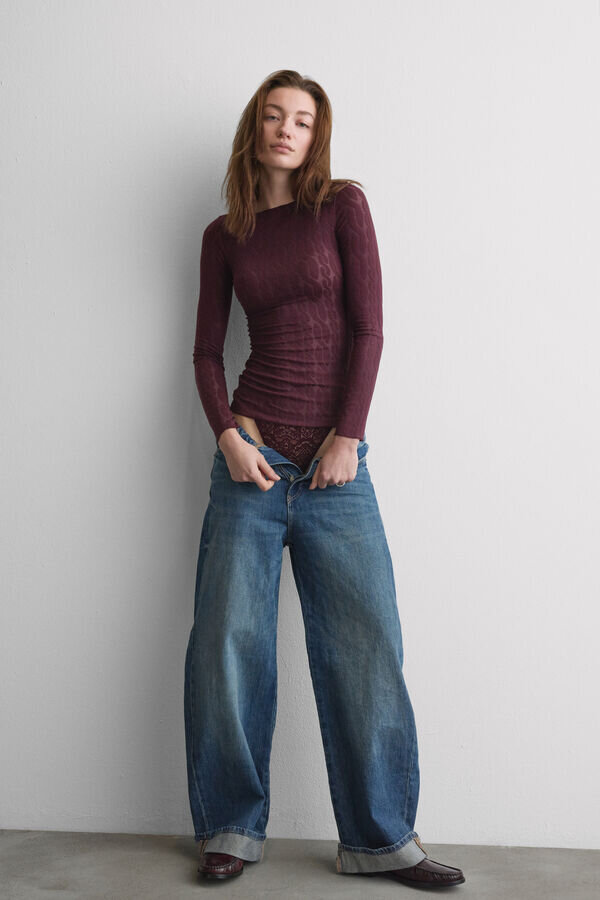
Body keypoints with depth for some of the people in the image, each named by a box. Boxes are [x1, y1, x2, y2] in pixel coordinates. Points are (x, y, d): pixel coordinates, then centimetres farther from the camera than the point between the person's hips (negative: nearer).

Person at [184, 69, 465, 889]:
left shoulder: (343, 205, 5)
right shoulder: (224, 237, 11)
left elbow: (367, 328, -2)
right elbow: (207, 351, 10)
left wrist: (347, 437, -9)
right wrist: (228, 436, -6)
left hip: (334, 460, -1)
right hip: (252, 457, 2)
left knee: (366, 646, -2)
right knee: (228, 641, 1)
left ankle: (381, 837, 11)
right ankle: (232, 829, 16)